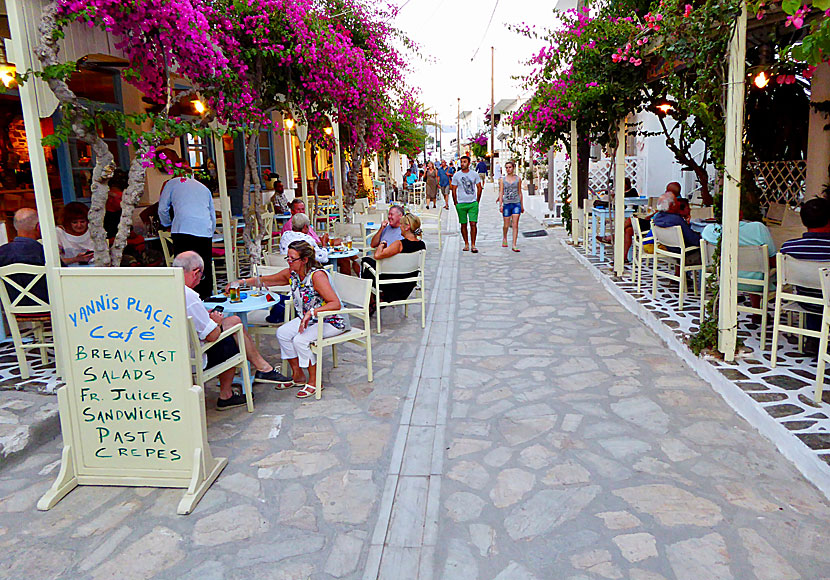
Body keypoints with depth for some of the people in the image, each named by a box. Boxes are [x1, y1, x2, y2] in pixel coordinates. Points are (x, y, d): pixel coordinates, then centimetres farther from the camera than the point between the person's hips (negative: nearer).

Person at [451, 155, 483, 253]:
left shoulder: (475, 174, 4)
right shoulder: (456, 175, 3)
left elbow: (479, 188, 10)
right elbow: (454, 189, 6)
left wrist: (477, 201, 6)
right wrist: (456, 203, 2)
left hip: (473, 203, 0)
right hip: (461, 204, 0)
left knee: (473, 224, -7)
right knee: (463, 224, 5)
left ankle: (473, 245, -1)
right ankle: (466, 244, 17)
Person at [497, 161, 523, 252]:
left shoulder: (518, 179, 7)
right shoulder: (502, 180, 4)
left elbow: (520, 192, 12)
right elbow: (501, 193, 0)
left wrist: (522, 205, 12)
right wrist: (500, 205, -11)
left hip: (516, 204, 0)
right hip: (507, 204, 0)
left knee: (515, 225, -7)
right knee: (506, 225, 8)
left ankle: (514, 245, -7)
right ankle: (504, 238, 39)